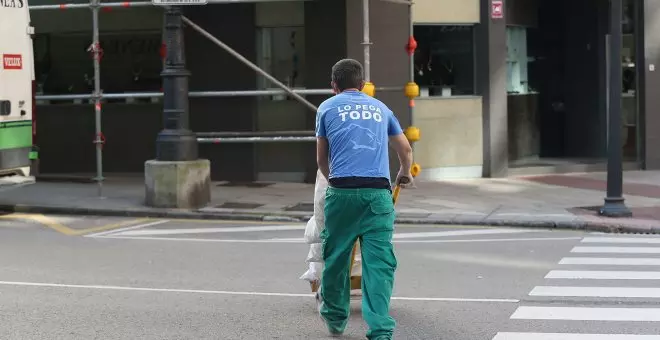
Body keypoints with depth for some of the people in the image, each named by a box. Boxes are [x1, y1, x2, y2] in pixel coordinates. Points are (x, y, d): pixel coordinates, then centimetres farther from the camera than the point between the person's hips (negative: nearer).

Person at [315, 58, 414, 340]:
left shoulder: (327, 107, 15)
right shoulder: (381, 108, 22)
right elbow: (406, 150, 28)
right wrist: (405, 174, 49)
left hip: (342, 191, -1)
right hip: (378, 192, 1)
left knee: (336, 256, 14)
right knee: (379, 261, -2)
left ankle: (335, 317, 31)